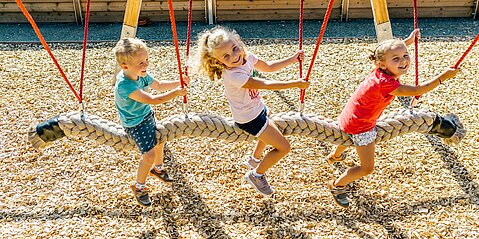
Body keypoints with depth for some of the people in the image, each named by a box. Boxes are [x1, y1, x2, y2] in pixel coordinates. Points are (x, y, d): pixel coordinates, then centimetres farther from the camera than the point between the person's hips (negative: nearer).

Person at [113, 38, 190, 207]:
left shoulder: (141, 74, -12)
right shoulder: (124, 85, -36)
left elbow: (158, 85, 7)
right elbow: (152, 99, -37)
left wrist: (178, 83, -5)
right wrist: (176, 93, -34)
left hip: (147, 115, 8)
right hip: (135, 124, -8)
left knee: (159, 140, 23)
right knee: (149, 154, -12)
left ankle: (158, 169, 51)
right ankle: (139, 187, 12)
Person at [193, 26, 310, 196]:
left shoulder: (246, 57, -11)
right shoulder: (232, 75, -36)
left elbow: (268, 67, 5)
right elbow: (264, 85, -34)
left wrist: (292, 59, -1)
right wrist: (295, 84, -30)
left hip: (257, 109, 9)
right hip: (249, 118, -9)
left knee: (270, 134, 36)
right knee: (283, 147, -3)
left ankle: (254, 159, 59)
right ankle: (256, 175, 17)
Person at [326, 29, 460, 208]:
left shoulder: (381, 71, -12)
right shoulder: (385, 83, -38)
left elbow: (386, 51, 11)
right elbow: (416, 91, -36)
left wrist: (408, 41, 16)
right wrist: (443, 77, -30)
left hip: (351, 117, 10)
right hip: (360, 126, -10)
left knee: (348, 138, 41)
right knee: (367, 168, -2)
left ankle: (335, 156, 74)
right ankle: (337, 185, 21)